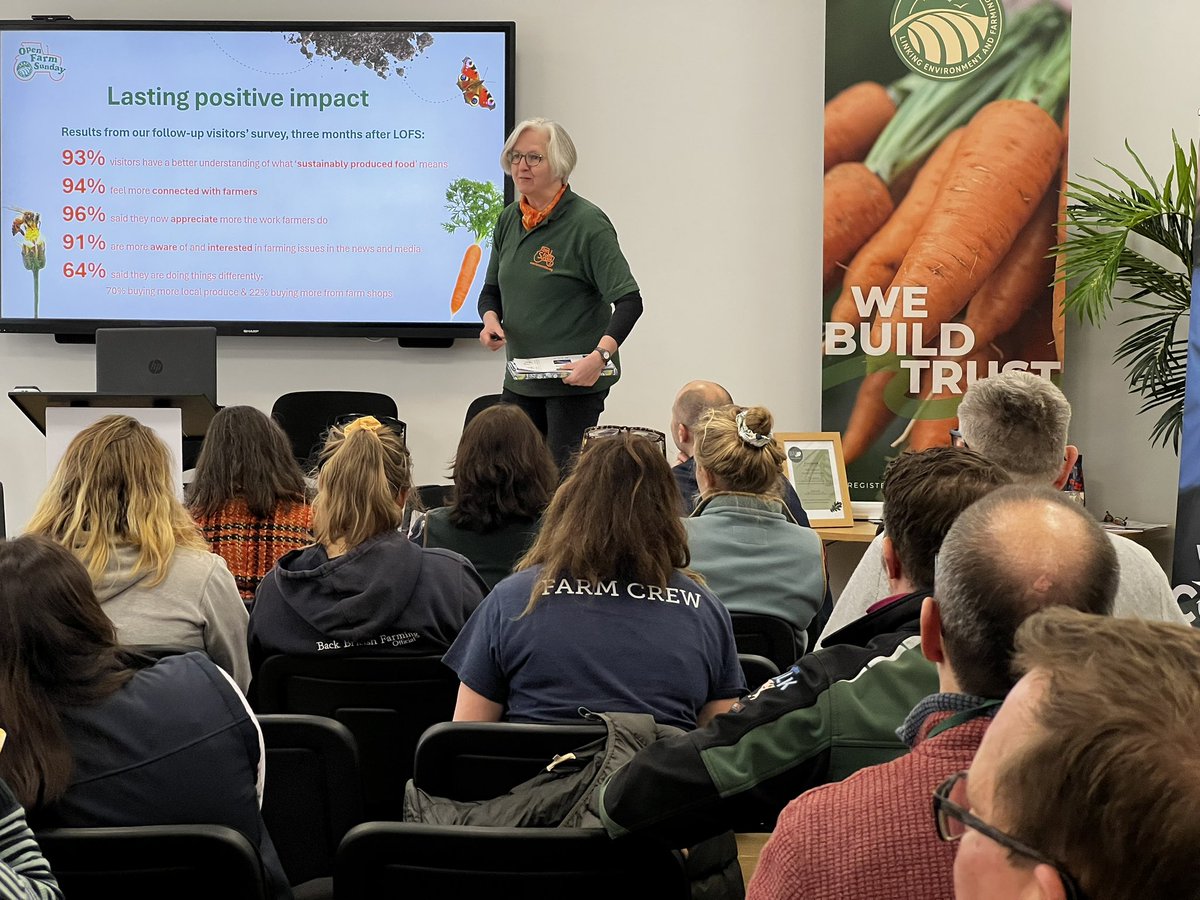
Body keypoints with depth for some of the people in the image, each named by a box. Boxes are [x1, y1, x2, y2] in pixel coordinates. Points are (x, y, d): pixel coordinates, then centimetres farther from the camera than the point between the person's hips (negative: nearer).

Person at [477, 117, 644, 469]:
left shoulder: (588, 223, -13)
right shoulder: (509, 219, 9)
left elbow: (629, 301, -18)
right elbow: (491, 290, 19)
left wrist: (600, 355, -31)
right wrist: (490, 318, -4)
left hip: (575, 380, -7)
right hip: (520, 380, 7)